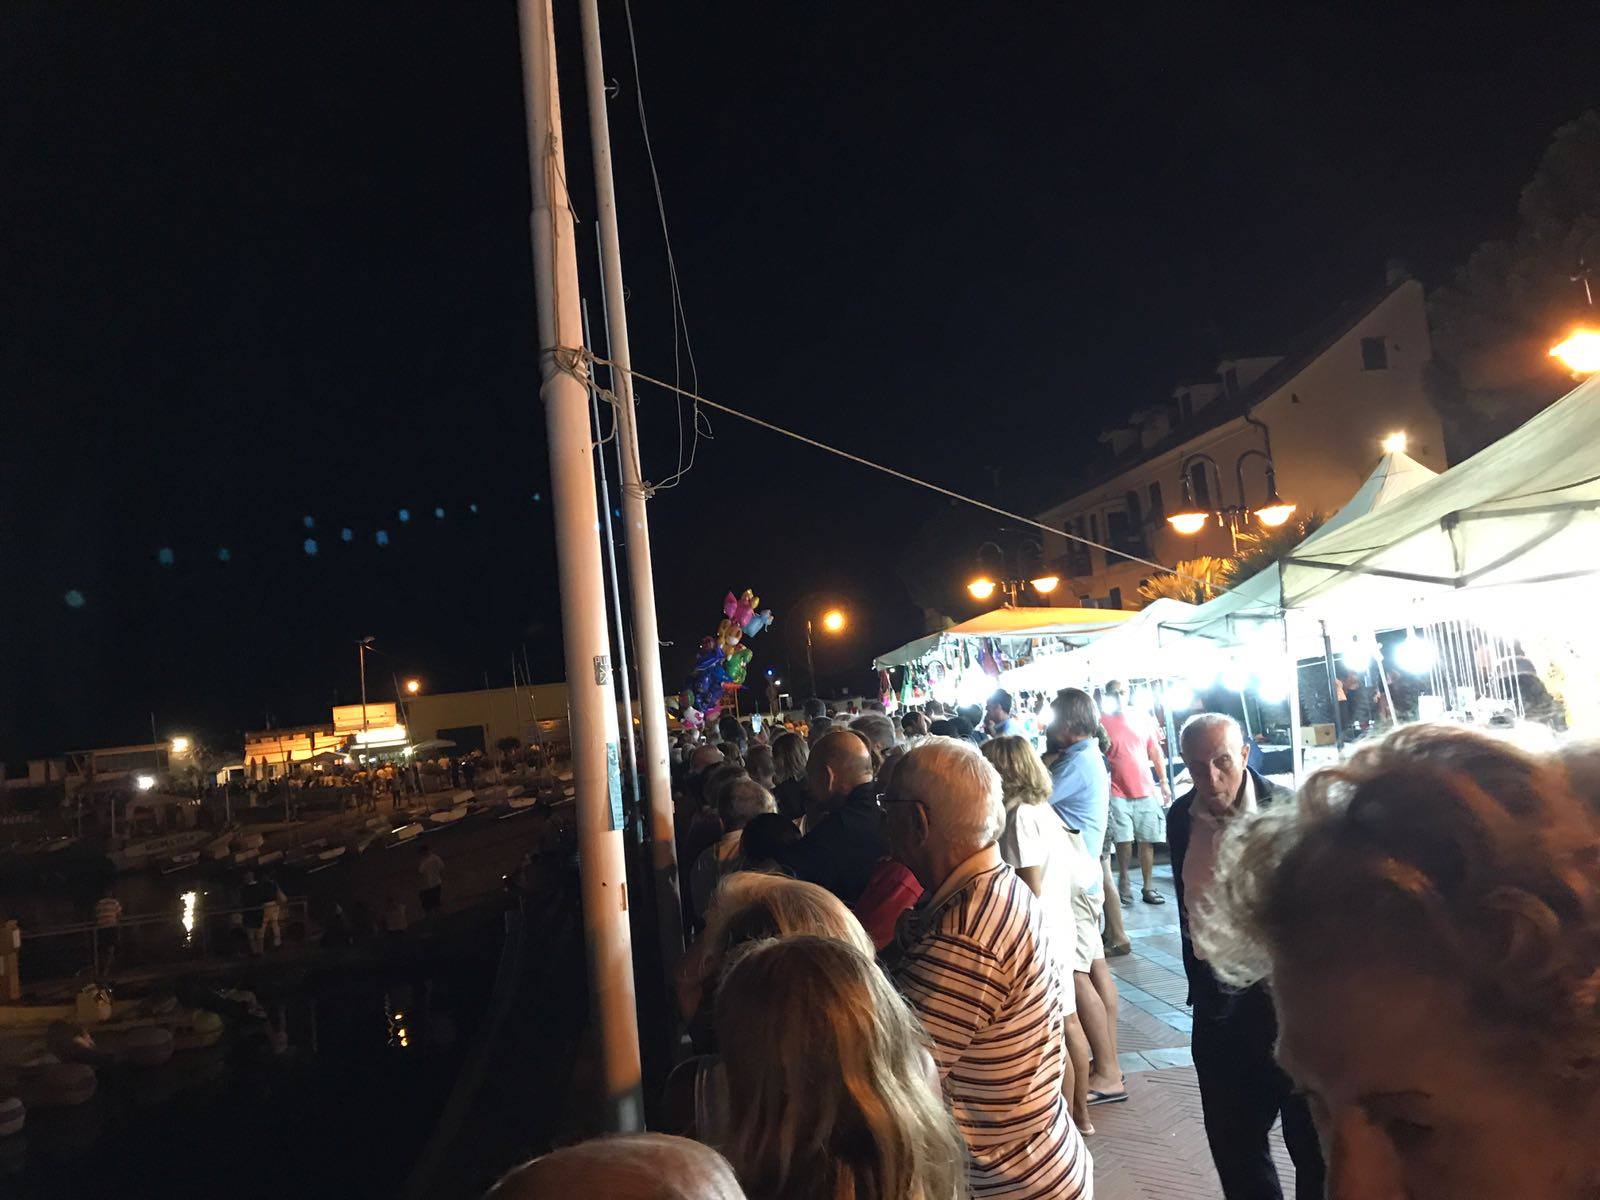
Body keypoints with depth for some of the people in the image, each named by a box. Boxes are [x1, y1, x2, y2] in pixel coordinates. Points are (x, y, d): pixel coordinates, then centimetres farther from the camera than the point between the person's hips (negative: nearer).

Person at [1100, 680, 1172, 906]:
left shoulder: (1142, 718, 6)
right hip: (1117, 792, -3)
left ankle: (1148, 887, 14)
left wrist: (1164, 782, 10)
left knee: (1148, 841, 5)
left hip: (1146, 790, 3)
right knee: (1123, 840, -3)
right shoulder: (1102, 723, -4)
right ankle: (1123, 881, 17)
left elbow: (1156, 751, 13)